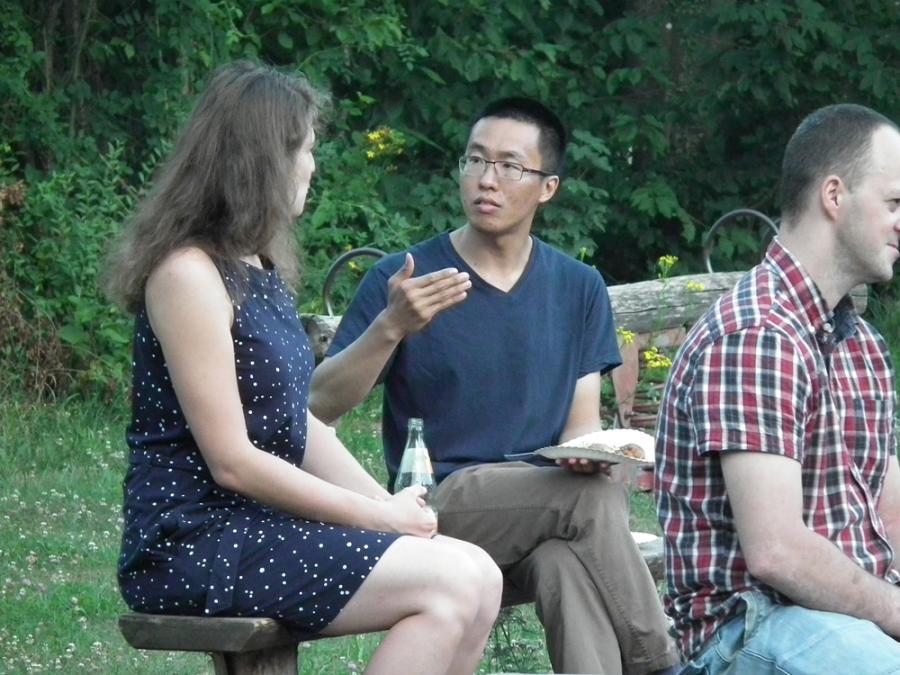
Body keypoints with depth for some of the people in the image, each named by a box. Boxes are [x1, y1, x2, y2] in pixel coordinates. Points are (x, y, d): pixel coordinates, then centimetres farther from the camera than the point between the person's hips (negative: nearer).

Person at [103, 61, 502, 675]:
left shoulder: (257, 270, 17)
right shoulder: (188, 275, -13)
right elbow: (232, 461, -17)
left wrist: (391, 506, 1)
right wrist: (377, 516, -12)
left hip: (265, 525, 9)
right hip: (192, 547, -9)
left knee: (479, 579, -6)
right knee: (448, 584, -20)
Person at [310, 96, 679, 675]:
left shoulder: (579, 289, 15)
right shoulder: (402, 279, 3)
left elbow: (583, 420, 12)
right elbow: (320, 405, -5)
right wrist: (391, 327, -20)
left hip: (549, 508, 3)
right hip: (439, 510, -3)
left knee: (567, 562, -36)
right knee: (597, 497, -31)